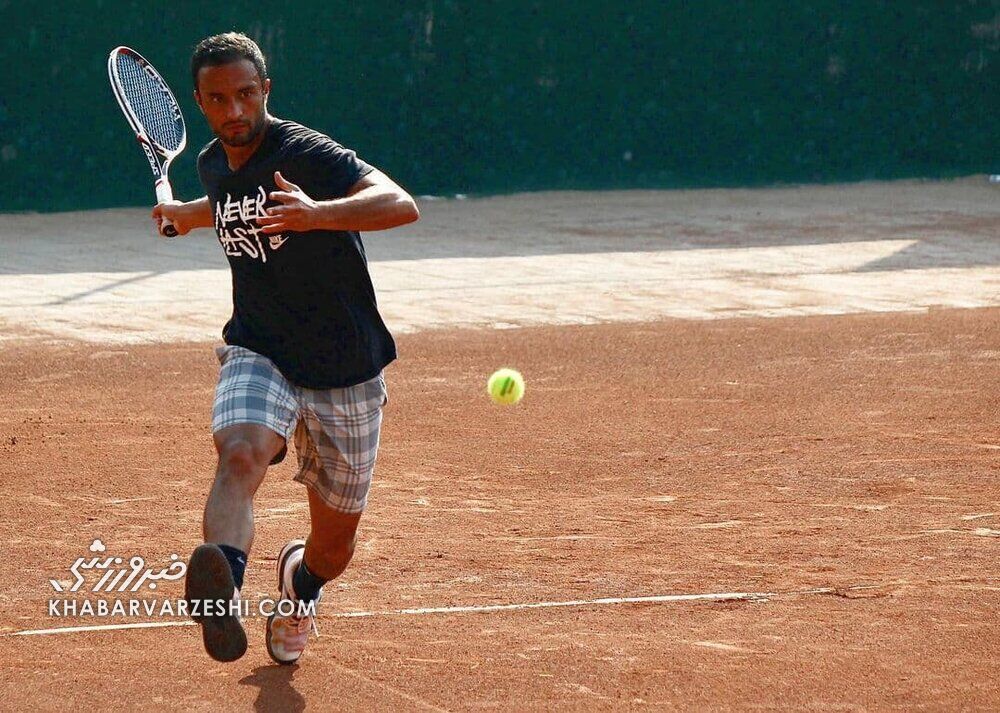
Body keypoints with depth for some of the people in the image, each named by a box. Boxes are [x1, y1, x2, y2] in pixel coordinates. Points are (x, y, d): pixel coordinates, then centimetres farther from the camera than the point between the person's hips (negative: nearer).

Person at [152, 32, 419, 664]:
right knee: (240, 456, -32)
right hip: (258, 356, 3)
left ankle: (298, 583, 47)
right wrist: (188, 215, 42)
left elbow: (401, 205, -35)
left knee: (334, 545, 9)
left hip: (347, 375, -3)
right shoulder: (215, 166, 4)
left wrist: (316, 213, -51)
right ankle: (222, 600, -59)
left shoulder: (309, 154, -17)